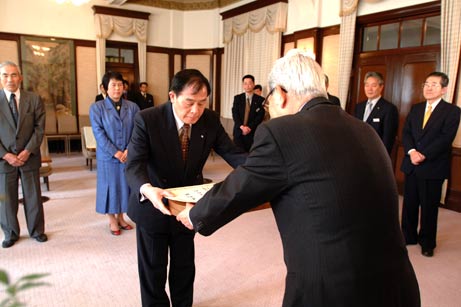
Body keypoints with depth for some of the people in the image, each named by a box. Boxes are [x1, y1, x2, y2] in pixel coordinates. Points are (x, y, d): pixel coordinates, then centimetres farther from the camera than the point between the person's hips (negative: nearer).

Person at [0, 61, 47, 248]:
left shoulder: (34, 99, 0)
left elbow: (39, 128, -2)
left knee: (33, 197, 9)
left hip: (29, 157, 0)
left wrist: (27, 151, -11)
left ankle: (37, 231, 25)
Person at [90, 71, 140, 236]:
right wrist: (115, 153, -17)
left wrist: (129, 150, -14)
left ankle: (120, 217, 28)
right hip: (108, 156, -2)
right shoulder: (97, 108, -3)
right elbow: (98, 133, -10)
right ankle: (112, 220, 23)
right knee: (110, 186, 7)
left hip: (128, 156, 2)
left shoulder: (132, 107, 2)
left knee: (125, 185, 10)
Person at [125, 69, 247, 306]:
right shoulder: (147, 120, -23)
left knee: (184, 265, 23)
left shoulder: (210, 120, -13)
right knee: (153, 268, 16)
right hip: (152, 205, -3)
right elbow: (134, 165, -29)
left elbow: (231, 152, -13)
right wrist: (147, 189, -51)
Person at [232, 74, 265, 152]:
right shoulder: (237, 98, 9)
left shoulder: (260, 100, 3)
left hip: (253, 132, -1)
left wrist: (249, 127, -13)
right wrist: (242, 127, -14)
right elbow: (235, 114, 0)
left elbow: (260, 116, -3)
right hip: (239, 131, 1)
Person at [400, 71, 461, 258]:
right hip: (411, 165, 5)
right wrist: (411, 151, -13)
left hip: (433, 167, -4)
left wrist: (424, 155, -20)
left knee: (429, 207, 6)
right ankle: (408, 236, 27)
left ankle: (427, 242, 21)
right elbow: (406, 133, 4)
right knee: (409, 203, 12)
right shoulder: (415, 109, 12)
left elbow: (445, 138, -14)